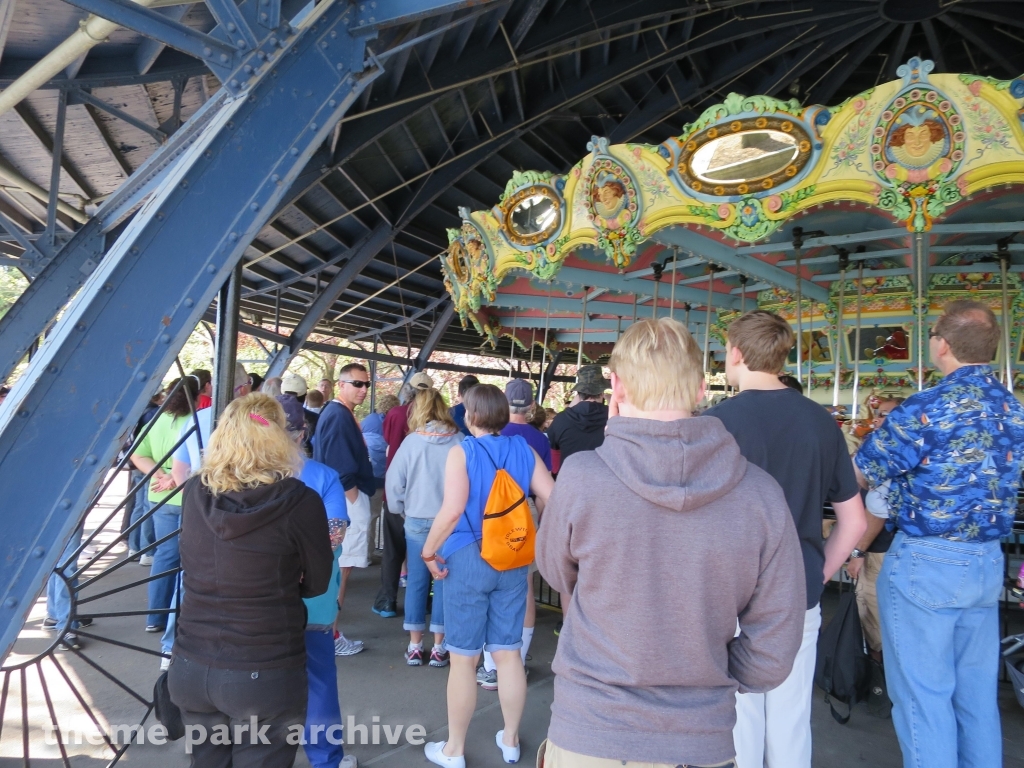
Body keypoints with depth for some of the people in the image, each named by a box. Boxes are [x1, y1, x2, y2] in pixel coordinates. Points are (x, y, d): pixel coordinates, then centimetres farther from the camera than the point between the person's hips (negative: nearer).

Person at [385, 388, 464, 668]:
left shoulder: (412, 441, -8)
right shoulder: (460, 441, -8)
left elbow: (394, 481, -3)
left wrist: (399, 510, 13)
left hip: (417, 521, 0)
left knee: (417, 582, 11)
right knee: (444, 582, 9)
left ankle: (414, 646, 19)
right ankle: (439, 647, 15)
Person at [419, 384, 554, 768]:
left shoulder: (462, 452, -11)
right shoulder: (524, 449, 0)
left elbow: (452, 510, -22)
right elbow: (551, 499, -3)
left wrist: (429, 551, -10)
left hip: (468, 559, -4)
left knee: (463, 658, 8)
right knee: (509, 652, 15)